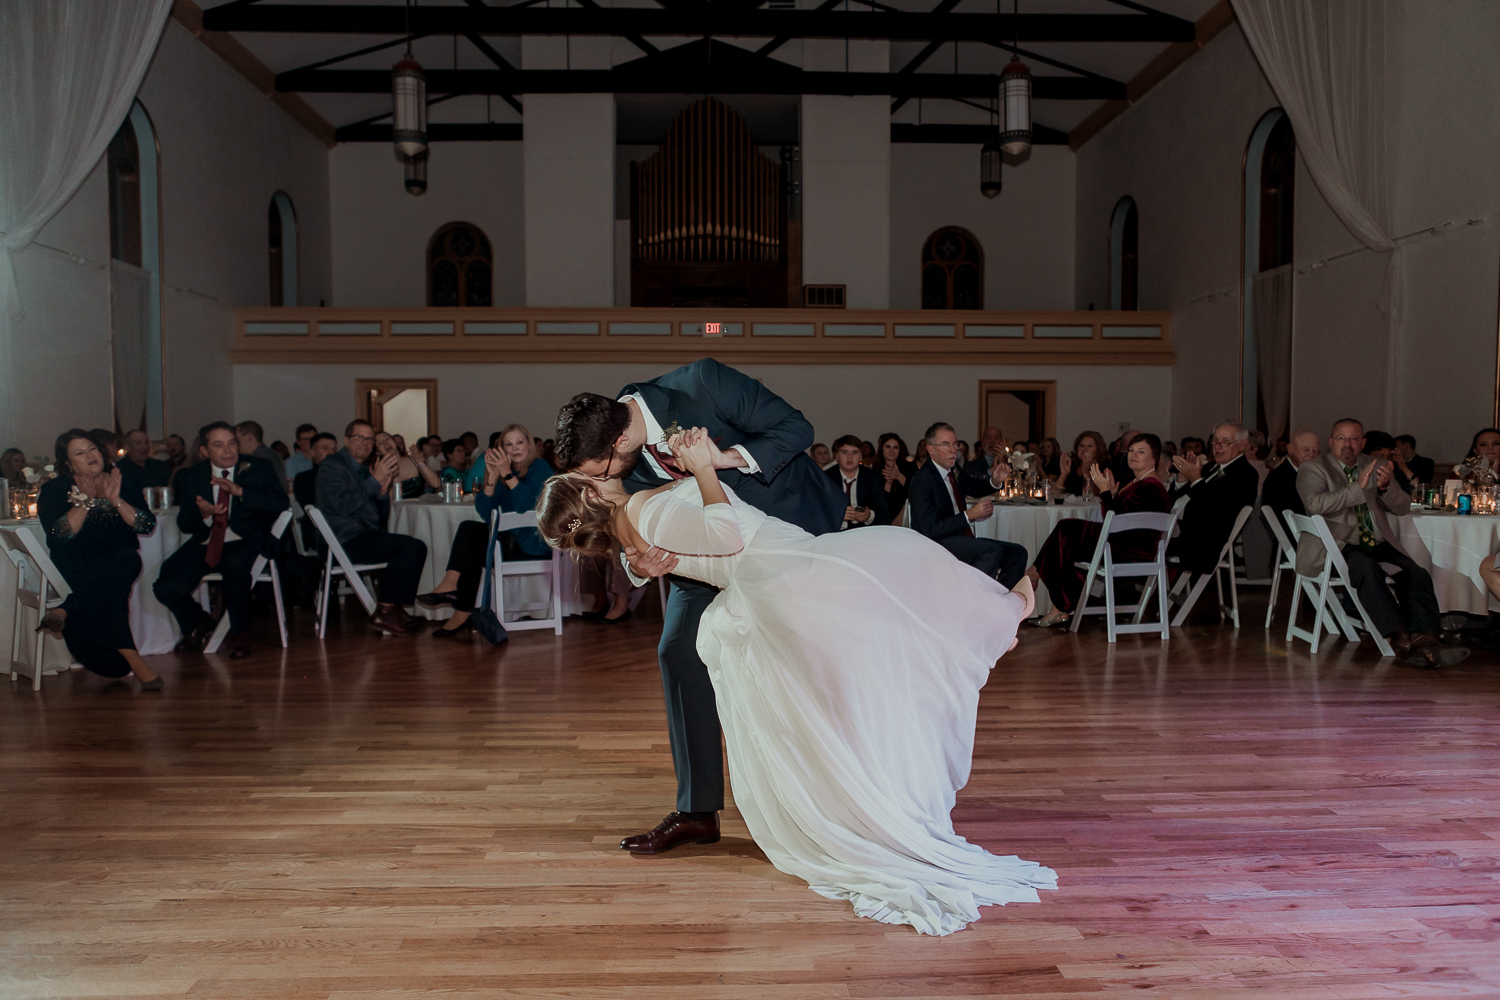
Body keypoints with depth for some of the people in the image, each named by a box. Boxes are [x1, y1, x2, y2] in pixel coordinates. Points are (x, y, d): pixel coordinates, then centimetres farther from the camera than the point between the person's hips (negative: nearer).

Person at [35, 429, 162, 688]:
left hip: (120, 560, 2)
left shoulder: (123, 484, 13)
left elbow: (147, 526, 0)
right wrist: (84, 501, -16)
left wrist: (116, 500, -11)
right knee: (107, 587, -36)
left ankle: (65, 612, -37)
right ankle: (133, 660, -39)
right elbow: (59, 535, -9)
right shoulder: (54, 489, 7)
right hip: (75, 567, -2)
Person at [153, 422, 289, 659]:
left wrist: (239, 491, -21)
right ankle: (199, 623, 19)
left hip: (244, 544, -3)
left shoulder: (259, 468, 3)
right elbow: (184, 525, 5)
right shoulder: (190, 477, 8)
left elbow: (281, 503, -11)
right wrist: (202, 513, -19)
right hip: (204, 545, 3)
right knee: (166, 588, -18)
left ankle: (238, 633, -14)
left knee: (236, 563, -38)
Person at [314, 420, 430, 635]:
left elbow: (381, 514, 20)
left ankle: (396, 608, 0)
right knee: (410, 546, -21)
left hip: (364, 537, 9)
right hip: (346, 541, -9)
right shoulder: (332, 465, -4)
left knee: (417, 547, 0)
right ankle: (385, 613, -17)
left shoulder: (362, 470, 23)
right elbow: (343, 506, -21)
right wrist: (375, 481, -18)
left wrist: (383, 492, -1)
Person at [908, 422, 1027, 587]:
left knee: (1017, 552, 0)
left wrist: (995, 481, 6)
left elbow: (976, 487, 30)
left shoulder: (953, 471, 10)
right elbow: (930, 530, -21)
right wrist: (969, 515, -23)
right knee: (993, 549, -28)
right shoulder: (923, 480, -14)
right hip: (935, 545, -9)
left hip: (961, 539, 9)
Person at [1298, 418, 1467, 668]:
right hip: (1338, 545, -5)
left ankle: (1423, 639, -34)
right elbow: (1315, 504, -16)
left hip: (1379, 544, 5)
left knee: (1417, 574, -21)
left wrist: (1386, 487, -10)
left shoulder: (1375, 467, 19)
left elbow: (1403, 508, 11)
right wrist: (1358, 487, -21)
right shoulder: (1313, 469, 4)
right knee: (1367, 569, -35)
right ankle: (1399, 637, -40)